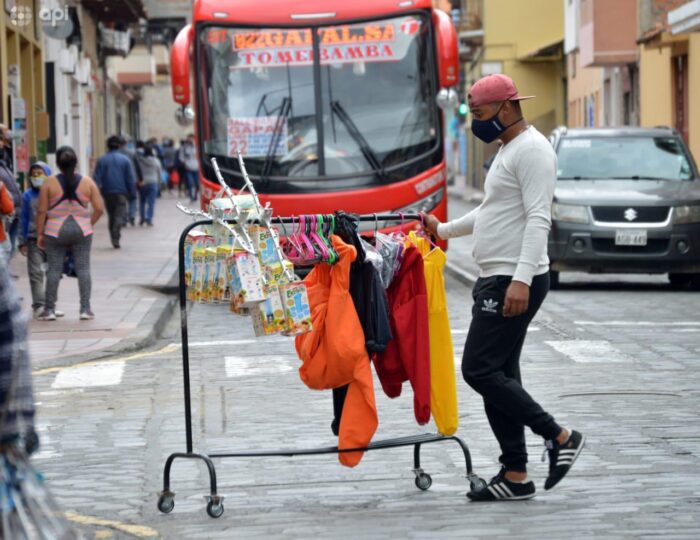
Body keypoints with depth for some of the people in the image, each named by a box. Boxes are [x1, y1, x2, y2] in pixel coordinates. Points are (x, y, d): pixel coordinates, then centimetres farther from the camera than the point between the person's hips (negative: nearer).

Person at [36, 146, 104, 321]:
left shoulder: (50, 183, -6)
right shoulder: (87, 182, -2)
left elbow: (41, 211, -6)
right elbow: (99, 208, -2)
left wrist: (39, 234, 3)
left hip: (55, 231, -1)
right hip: (82, 231, 1)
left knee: (54, 269, 4)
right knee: (83, 268, 5)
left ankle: (49, 309, 7)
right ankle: (85, 309, 2)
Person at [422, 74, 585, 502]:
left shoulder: (532, 150, -14)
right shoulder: (508, 150, 19)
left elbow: (538, 219, -22)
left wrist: (521, 279, -30)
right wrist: (444, 230, 34)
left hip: (515, 283, -11)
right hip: (496, 280, 11)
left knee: (480, 370, -12)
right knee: (498, 374, 9)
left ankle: (560, 437, -5)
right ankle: (516, 475, 12)